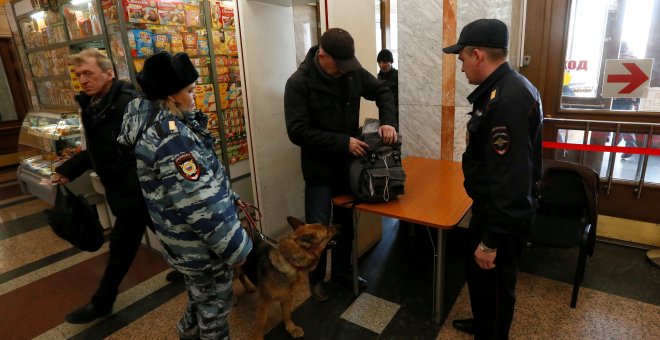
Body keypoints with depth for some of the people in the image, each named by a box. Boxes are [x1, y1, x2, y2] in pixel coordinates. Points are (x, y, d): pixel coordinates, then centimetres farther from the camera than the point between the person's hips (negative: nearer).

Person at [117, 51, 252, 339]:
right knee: (215, 301, 13)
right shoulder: (172, 137, -28)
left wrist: (229, 198, 17)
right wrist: (235, 247, -21)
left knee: (201, 295, 30)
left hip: (188, 238, 10)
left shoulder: (159, 123, 5)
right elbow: (200, 203, -30)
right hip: (199, 242, -10)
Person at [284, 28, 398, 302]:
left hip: (349, 163, 5)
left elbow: (382, 91, 8)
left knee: (346, 222, 17)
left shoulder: (353, 72, -4)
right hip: (319, 168, -5)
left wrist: (388, 121, -11)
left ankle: (342, 271, 39)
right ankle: (316, 278, 31)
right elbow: (298, 131, -24)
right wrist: (343, 142, -26)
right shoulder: (299, 82, -18)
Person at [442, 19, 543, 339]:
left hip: (502, 213, -10)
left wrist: (491, 240, -23)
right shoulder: (505, 88, 7)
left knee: (494, 281, 11)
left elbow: (511, 179, -29)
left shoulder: (507, 100, -28)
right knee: (476, 269, 25)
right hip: (493, 205, 10)